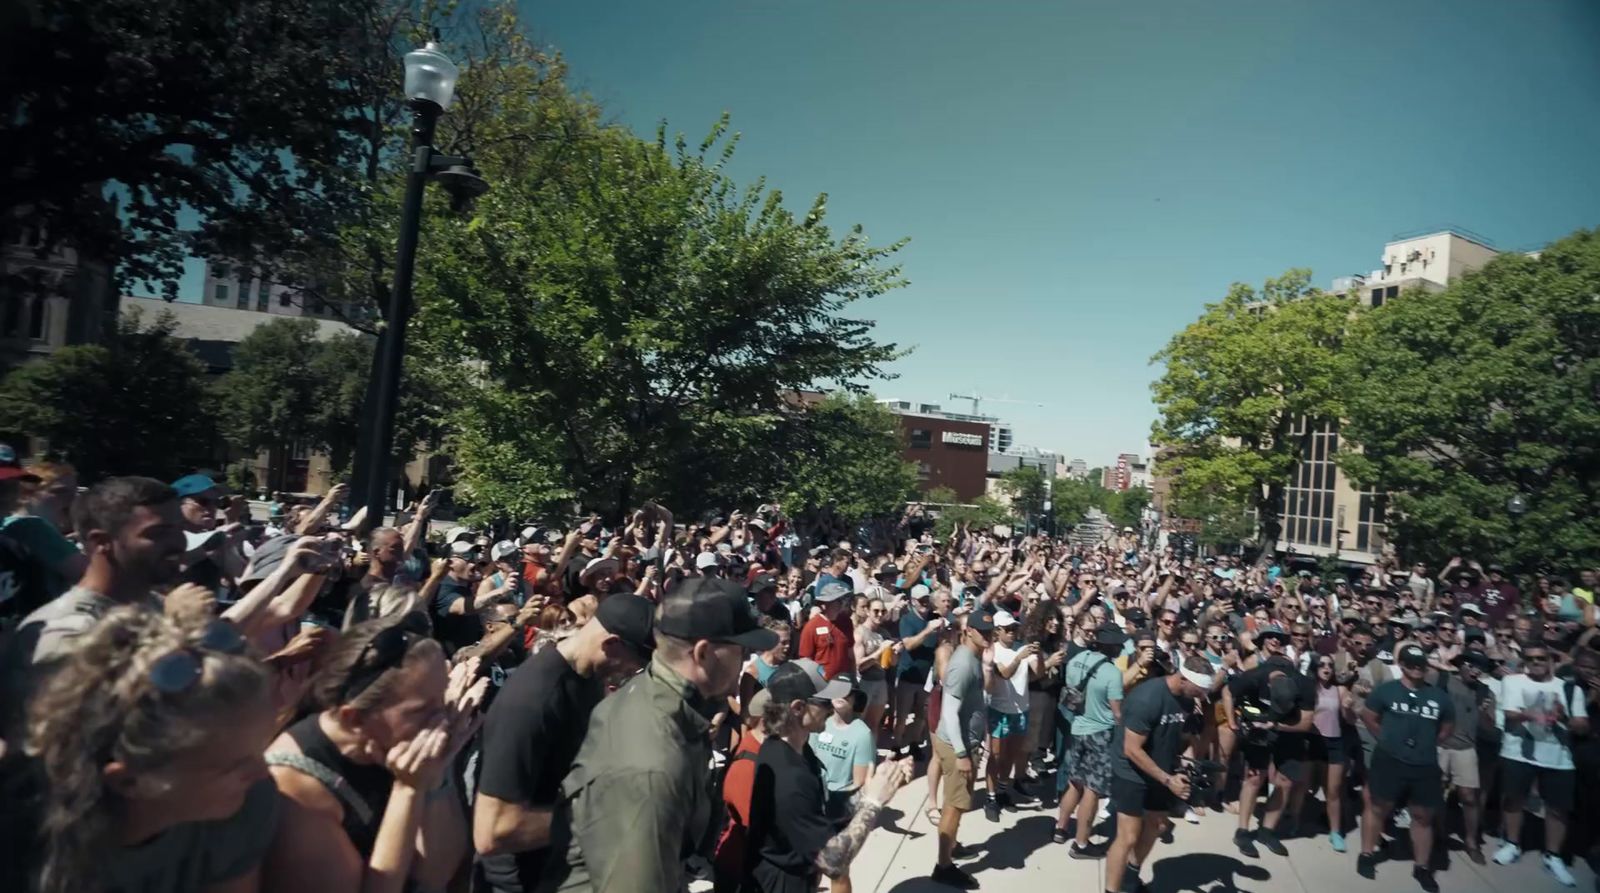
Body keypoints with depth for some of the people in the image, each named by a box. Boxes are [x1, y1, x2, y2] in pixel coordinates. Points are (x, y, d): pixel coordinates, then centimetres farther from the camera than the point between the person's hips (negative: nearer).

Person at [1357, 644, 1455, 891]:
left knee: (1423, 816, 12)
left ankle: (1422, 867, 26)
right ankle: (1366, 855, 19)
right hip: (1390, 760, -3)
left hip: (1425, 765, 3)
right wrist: (1387, 738, 3)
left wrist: (1427, 743, 9)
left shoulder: (1438, 696, 3)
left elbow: (1446, 726, 16)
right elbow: (1368, 716, 3)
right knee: (1378, 807, 5)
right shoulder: (1386, 690, -4)